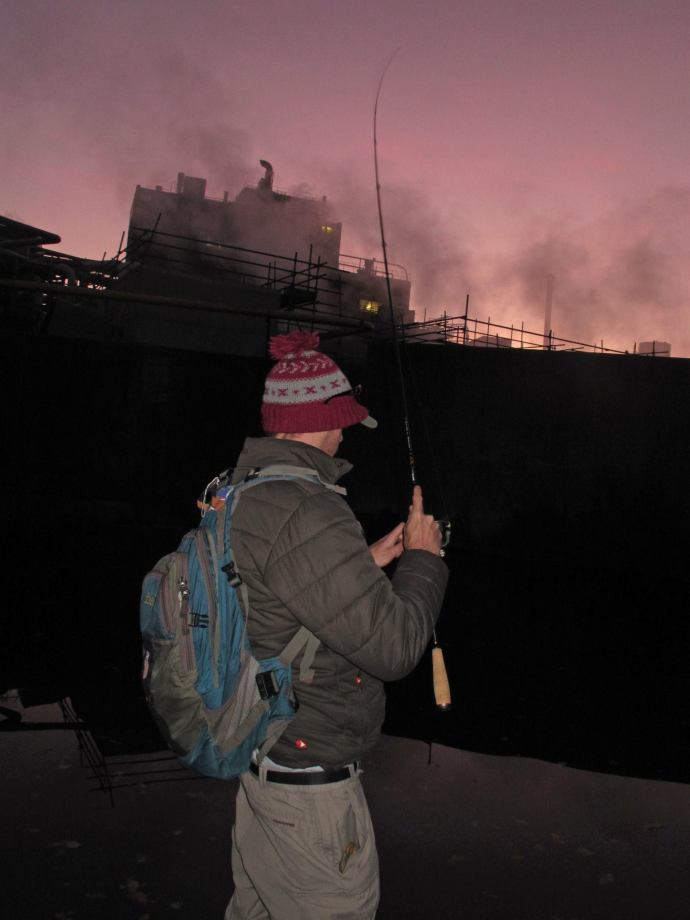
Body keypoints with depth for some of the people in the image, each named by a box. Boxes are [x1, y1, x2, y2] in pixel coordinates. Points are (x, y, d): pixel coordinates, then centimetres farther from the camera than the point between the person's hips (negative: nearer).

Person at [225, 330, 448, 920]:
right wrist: (423, 556, -12)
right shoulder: (306, 514, -30)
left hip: (257, 754, 9)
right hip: (311, 776, -9)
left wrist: (367, 561, 8)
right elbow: (392, 645, -27)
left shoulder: (237, 494, 2)